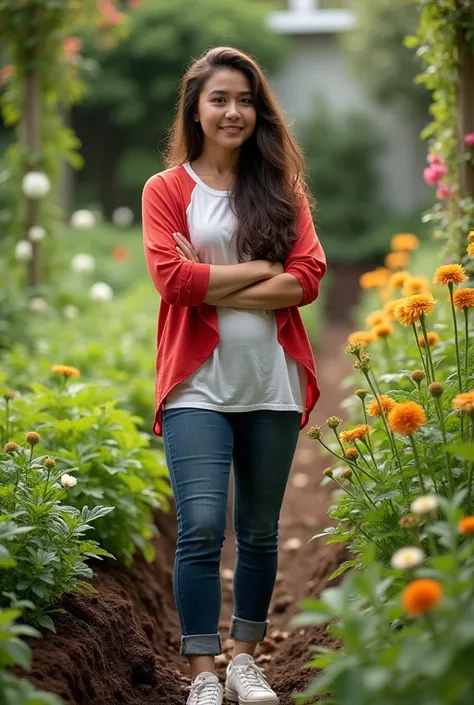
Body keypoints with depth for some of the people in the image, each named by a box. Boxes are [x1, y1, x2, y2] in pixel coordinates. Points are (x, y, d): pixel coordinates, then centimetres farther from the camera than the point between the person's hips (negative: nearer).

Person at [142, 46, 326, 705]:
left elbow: (308, 278, -3)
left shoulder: (281, 188, 11)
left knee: (260, 531, 10)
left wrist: (214, 290, -10)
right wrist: (265, 268, -8)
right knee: (201, 528, -11)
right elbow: (173, 279, -9)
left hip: (273, 385, 3)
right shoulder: (167, 190, 6)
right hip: (199, 384, -2)